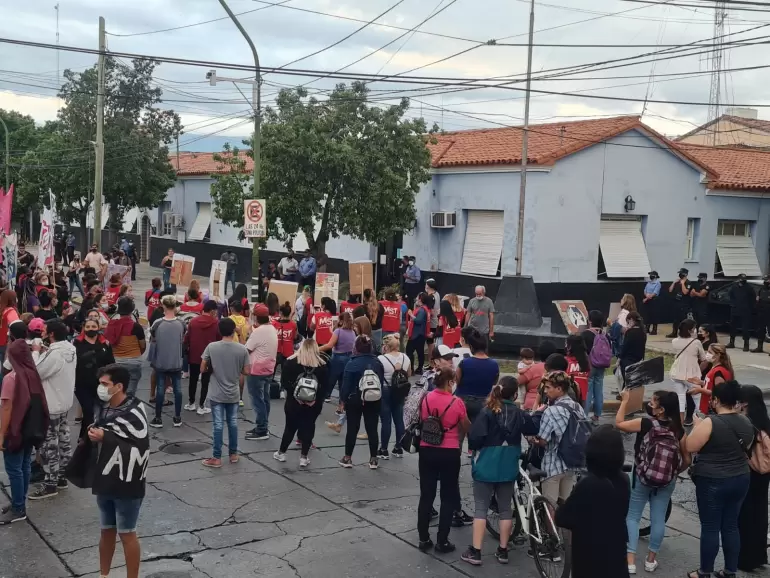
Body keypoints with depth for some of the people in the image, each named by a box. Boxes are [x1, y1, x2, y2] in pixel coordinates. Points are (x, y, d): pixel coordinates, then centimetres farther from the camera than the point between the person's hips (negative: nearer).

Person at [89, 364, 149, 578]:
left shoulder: (134, 411, -19)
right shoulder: (104, 407, 4)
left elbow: (139, 449, -24)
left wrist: (105, 437, -21)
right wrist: (93, 434, -3)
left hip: (127, 484, -7)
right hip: (105, 481, 7)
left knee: (126, 533, 5)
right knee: (107, 530, 19)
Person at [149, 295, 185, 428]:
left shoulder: (157, 324, -14)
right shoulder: (181, 324, -8)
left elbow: (152, 339, 2)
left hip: (161, 362, -1)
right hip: (176, 362, 1)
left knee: (160, 389, 6)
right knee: (177, 389, 9)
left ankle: (158, 419, 12)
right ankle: (177, 418, 14)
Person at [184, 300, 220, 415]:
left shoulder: (193, 321, -5)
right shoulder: (217, 323, -11)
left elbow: (187, 338, 1)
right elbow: (220, 339, -5)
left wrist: (187, 350, 16)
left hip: (194, 355, 3)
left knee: (193, 380, 17)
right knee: (205, 382, 6)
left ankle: (191, 403, 25)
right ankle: (201, 406, 8)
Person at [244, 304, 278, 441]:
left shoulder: (258, 331, -19)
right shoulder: (272, 329, 8)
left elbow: (246, 349, -14)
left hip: (257, 370, -9)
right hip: (268, 369, 9)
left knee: (258, 400, -3)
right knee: (264, 399, 14)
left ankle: (261, 431, -1)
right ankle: (262, 428, 22)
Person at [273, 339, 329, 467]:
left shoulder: (291, 362, -4)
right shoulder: (322, 365, -2)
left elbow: (284, 382, -9)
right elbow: (325, 386, -4)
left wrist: (294, 393, -9)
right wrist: (317, 397, -5)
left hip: (294, 402, 0)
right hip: (314, 404, 0)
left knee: (290, 427, 14)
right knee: (308, 428, 9)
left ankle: (281, 453, 26)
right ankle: (304, 457, 10)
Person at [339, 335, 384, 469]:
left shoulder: (352, 363, -14)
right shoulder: (377, 362, -2)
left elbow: (346, 384, -11)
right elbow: (382, 382, 4)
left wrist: (342, 400, 0)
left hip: (354, 400, -3)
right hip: (374, 401, 3)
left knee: (352, 429, 7)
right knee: (372, 429, 8)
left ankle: (347, 458, 14)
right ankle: (373, 459, 11)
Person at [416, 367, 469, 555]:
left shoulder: (426, 399, -3)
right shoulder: (456, 402, -13)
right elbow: (466, 428, 0)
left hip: (427, 451, 3)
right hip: (449, 453, -3)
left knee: (426, 496, 12)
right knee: (448, 497, 9)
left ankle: (424, 539, 17)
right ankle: (442, 541, 11)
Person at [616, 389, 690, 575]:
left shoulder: (646, 424, -19)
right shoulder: (678, 430, -8)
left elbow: (619, 423, -9)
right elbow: (687, 460, -2)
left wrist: (625, 401, -3)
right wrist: (674, 473, 14)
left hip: (641, 478, -3)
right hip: (667, 481, 3)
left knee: (632, 517, 8)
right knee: (658, 518, 13)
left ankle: (630, 560, 4)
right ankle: (651, 559, 22)